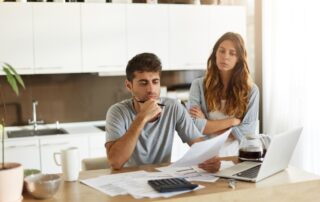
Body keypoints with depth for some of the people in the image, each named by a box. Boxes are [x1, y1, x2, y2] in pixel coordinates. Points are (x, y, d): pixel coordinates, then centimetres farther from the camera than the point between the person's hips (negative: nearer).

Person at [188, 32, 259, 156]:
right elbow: (195, 127, -7)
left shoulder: (251, 90, 2)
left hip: (235, 157, 0)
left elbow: (247, 133, -5)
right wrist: (232, 121, -6)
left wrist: (208, 125, -6)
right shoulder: (198, 85, 2)